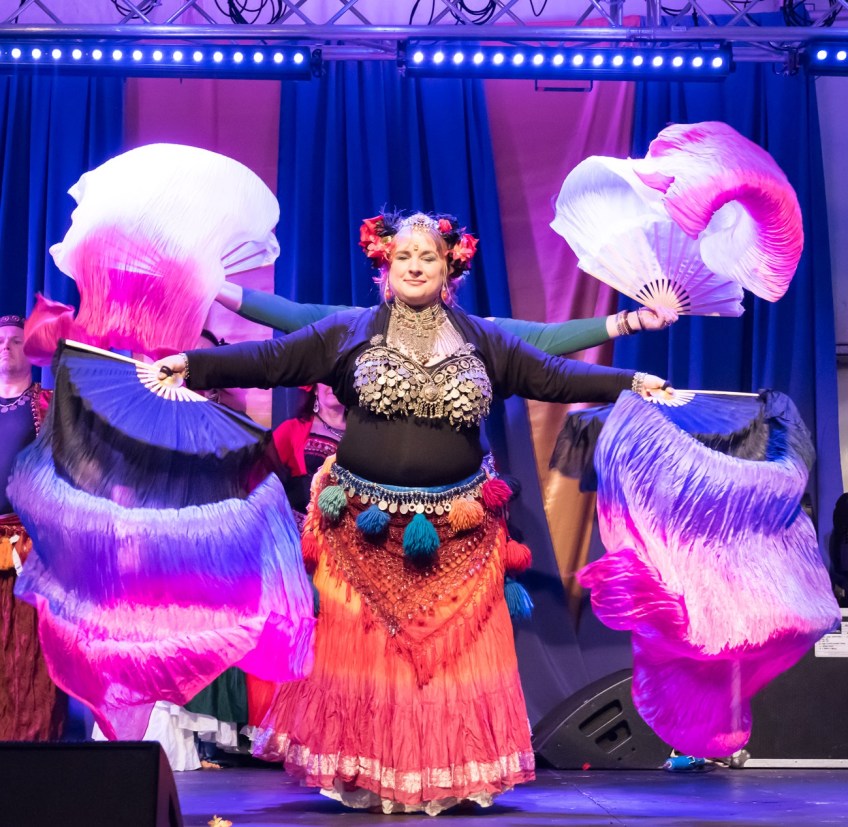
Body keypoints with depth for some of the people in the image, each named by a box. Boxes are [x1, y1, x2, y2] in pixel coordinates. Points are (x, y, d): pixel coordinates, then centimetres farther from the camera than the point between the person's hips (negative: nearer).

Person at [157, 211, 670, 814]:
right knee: (365, 650, 3)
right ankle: (362, 776, 13)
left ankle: (452, 778, 15)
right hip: (364, 527, -1)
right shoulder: (347, 333, 4)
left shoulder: (484, 341, 10)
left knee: (453, 652, 4)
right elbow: (270, 360, -1)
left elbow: (555, 376, 9)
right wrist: (193, 365, -10)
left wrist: (631, 382, 3)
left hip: (456, 532, 1)